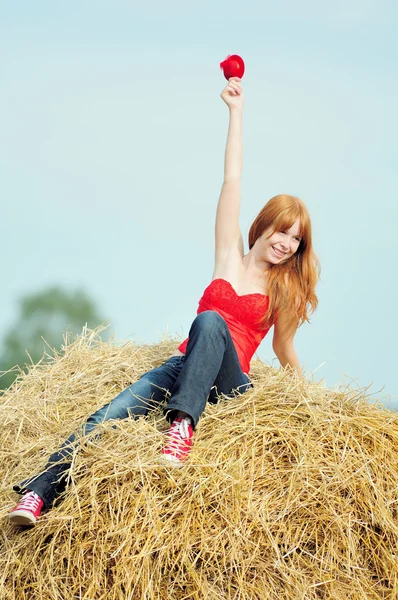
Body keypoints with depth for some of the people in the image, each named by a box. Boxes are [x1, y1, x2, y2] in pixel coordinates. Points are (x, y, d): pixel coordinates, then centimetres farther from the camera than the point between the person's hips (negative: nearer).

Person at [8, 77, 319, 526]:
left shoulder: (286, 290, 15)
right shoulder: (231, 259, 15)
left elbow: (284, 350, 29)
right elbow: (232, 181, 11)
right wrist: (236, 110, 9)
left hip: (229, 383, -1)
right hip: (182, 367, 1)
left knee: (210, 320, -37)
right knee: (111, 415, -30)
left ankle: (183, 423, -53)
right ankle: (39, 493, -45)